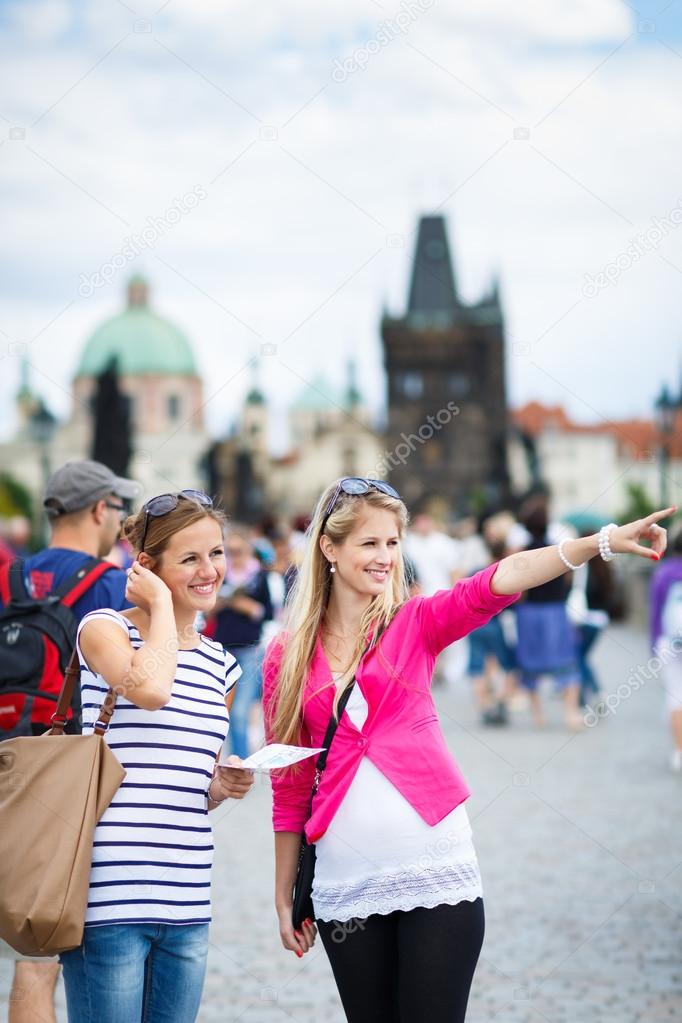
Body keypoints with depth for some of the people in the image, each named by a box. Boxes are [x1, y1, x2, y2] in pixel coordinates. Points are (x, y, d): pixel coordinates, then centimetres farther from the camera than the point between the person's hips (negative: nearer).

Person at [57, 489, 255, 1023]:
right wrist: (162, 604, -8)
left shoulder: (220, 665, 17)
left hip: (187, 907, 7)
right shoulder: (104, 629, -2)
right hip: (109, 898, -6)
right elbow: (150, 688, -24)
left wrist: (221, 788, 2)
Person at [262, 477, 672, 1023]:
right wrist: (285, 897, 11)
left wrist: (602, 542, -31)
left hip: (437, 874, -1)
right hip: (347, 886, 1)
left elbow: (498, 582, -15)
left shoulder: (416, 623, 3)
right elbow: (289, 786, 9)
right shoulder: (286, 659, 5)